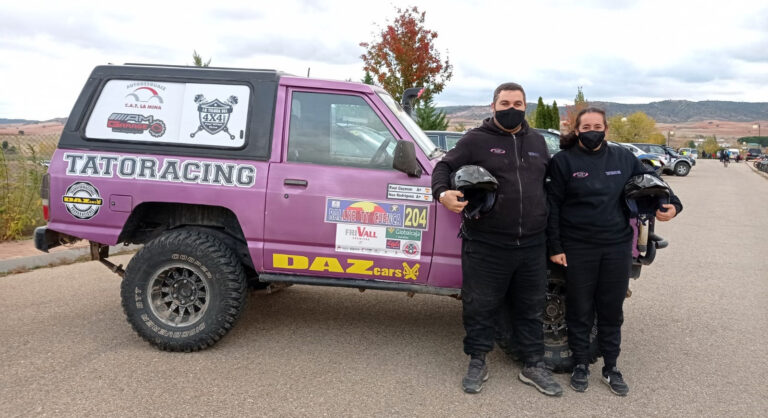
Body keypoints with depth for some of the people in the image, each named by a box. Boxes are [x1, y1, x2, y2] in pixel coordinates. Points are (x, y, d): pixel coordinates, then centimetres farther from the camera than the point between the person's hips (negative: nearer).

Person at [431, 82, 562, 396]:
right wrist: (442, 193, -22)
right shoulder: (476, 140, -1)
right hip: (485, 244, -4)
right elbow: (444, 166, -1)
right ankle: (477, 363, 25)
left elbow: (551, 180, 25)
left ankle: (533, 366, 29)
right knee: (480, 306, 6)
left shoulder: (537, 141, 15)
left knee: (531, 307, 14)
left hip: (532, 244, 5)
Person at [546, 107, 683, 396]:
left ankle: (611, 368, 25)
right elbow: (553, 206, -3)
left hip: (617, 247, 3)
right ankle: (581, 365, 24)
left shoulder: (623, 158, 6)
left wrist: (672, 205, -2)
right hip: (578, 249, -2)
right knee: (580, 310, 7)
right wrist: (555, 247, -7)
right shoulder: (563, 161, -3)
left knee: (612, 310, 11)